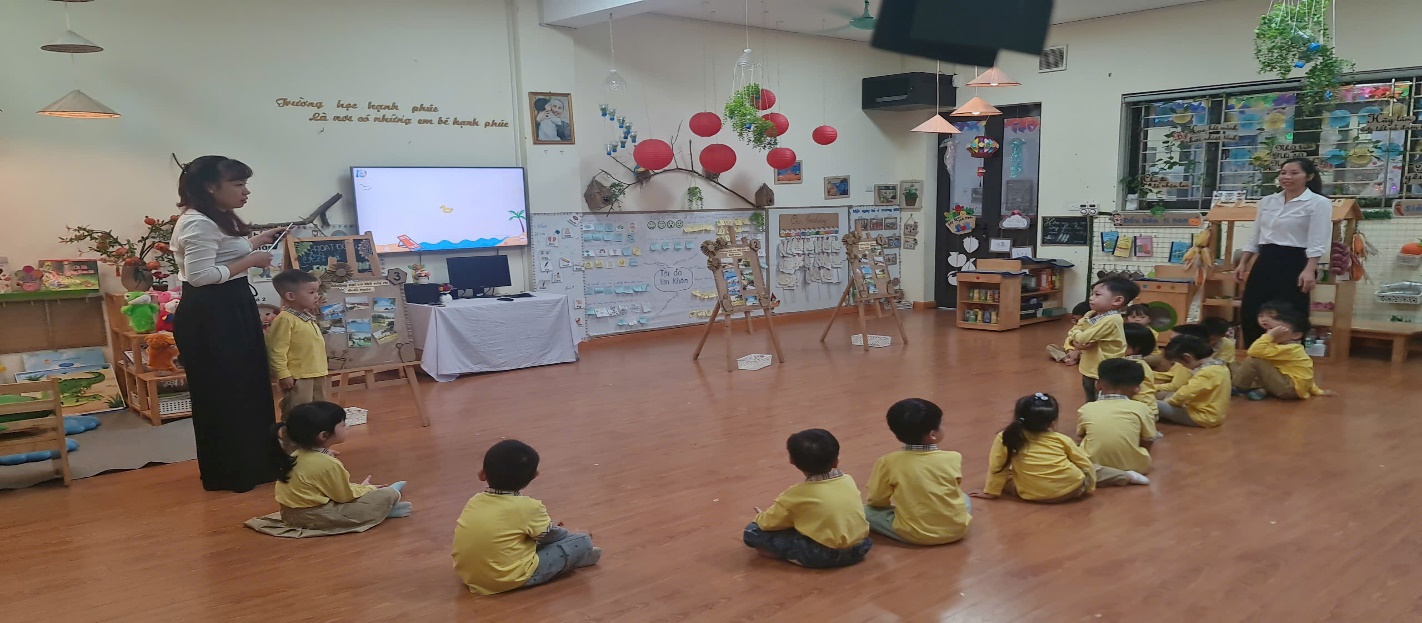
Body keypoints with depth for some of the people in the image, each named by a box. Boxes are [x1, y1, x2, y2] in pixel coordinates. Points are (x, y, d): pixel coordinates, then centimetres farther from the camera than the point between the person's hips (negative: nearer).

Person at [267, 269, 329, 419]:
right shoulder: (285, 319, -16)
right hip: (297, 378, -9)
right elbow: (277, 350, -20)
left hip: (317, 375, 9)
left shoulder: (308, 318, 14)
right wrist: (283, 374, -22)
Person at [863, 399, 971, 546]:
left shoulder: (888, 462, -12)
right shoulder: (953, 458, -9)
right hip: (956, 529, 3)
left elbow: (877, 500, -1)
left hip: (913, 534, -3)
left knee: (866, 510, 9)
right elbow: (956, 490, 9)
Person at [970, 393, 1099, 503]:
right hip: (1072, 489, 3)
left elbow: (996, 467, -4)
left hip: (1032, 495, -3)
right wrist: (1089, 485, 21)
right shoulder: (1062, 440, -2)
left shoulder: (1005, 439, -6)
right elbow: (1086, 464, 7)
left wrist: (991, 491, 6)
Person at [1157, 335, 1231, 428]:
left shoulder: (1207, 372, -22)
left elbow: (1186, 393, -25)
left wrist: (1168, 401, -8)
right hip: (1212, 415, 11)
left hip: (1202, 416, -11)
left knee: (1154, 405, -19)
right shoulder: (1219, 365, 9)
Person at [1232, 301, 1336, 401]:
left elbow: (1254, 352, -27)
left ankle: (1239, 386, -6)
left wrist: (1269, 334, -22)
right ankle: (1261, 390, 1)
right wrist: (1317, 391, 31)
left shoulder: (1287, 349, -18)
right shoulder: (1289, 347, 14)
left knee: (1255, 361, -20)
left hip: (1290, 389, -12)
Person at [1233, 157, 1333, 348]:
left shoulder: (1319, 203, -4)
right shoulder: (1267, 201, 14)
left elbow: (1318, 243, -12)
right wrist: (1242, 264, 13)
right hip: (1264, 263, 6)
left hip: (1294, 264, -6)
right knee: (1249, 314, 4)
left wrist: (1310, 270, -21)